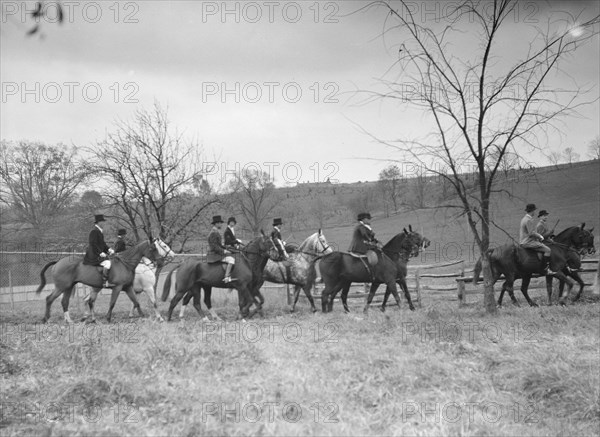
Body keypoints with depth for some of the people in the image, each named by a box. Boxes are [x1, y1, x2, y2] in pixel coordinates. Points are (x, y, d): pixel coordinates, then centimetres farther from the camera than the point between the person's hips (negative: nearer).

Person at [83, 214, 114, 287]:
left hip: (99, 253, 11)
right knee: (107, 263, -26)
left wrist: (108, 249, 9)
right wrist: (100, 253, -22)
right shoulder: (94, 231, -15)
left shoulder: (99, 231, 17)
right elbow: (93, 244, -21)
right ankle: (105, 282, -26)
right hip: (94, 255, -11)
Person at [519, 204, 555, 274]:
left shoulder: (524, 219, 14)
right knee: (547, 250, -17)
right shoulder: (528, 220, -18)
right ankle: (546, 269, -22)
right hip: (528, 242, -11)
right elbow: (531, 233, -22)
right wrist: (540, 237, -8)